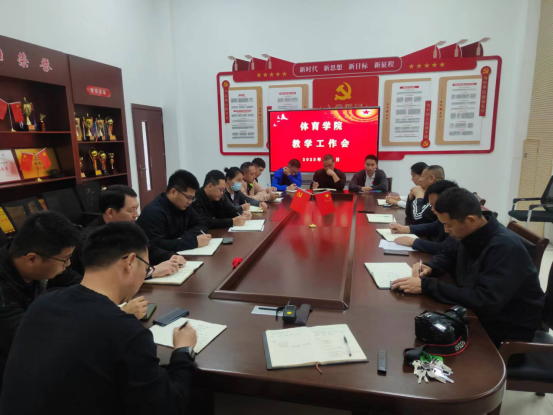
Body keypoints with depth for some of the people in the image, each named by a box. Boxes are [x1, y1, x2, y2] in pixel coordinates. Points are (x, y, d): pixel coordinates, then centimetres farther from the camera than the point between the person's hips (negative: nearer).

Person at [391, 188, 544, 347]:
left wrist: (427, 286, -32)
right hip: (480, 315, 7)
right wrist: (430, 267, -6)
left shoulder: (505, 247, -28)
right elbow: (449, 254, 17)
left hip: (508, 331, -7)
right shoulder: (470, 234, -4)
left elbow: (484, 302, -35)